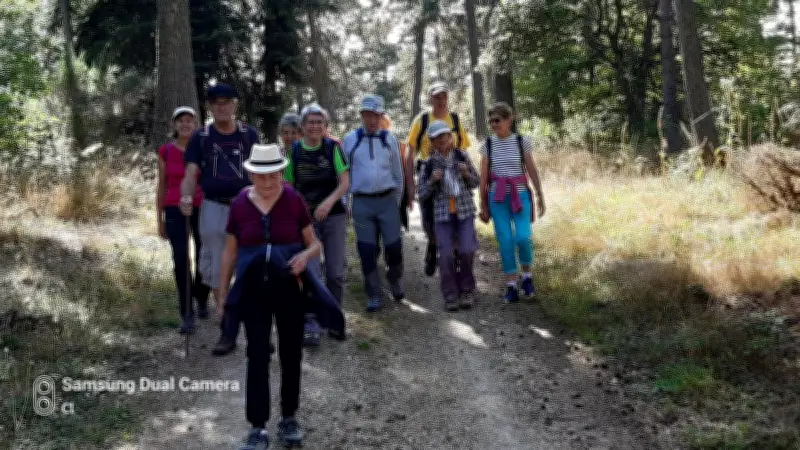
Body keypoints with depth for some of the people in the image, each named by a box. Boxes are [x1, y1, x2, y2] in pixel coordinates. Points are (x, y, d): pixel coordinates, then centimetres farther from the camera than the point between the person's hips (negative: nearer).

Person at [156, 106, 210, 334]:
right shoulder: (165, 151, 2)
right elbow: (161, 187, 6)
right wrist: (160, 220, 5)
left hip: (202, 209, 0)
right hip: (175, 211, 0)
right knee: (181, 261, -8)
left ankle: (202, 298, 37)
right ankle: (187, 314, 0)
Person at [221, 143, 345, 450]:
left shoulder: (294, 201, -6)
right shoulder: (239, 205, -3)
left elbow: (315, 244, 1)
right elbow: (230, 253, 5)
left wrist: (305, 256, -22)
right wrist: (222, 296, 6)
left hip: (290, 288, 0)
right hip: (253, 290, 0)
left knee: (291, 354, 9)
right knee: (257, 357, 3)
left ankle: (288, 419, 26)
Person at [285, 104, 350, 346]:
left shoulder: (333, 147, -1)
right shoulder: (293, 151, 0)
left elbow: (345, 183, -6)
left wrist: (329, 201, -23)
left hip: (334, 216, 1)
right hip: (306, 218, 0)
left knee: (336, 272, 4)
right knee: (311, 272, -10)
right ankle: (311, 325, -3)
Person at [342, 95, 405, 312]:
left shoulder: (390, 139, 5)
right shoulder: (350, 139, 3)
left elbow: (397, 172, 11)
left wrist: (397, 200, 11)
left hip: (387, 200, 0)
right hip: (361, 202, 0)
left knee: (394, 245, 0)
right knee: (367, 250, 3)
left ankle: (394, 279, 30)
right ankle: (374, 294, 15)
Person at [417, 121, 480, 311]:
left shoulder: (462, 156, -3)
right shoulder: (429, 165, -3)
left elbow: (476, 183, 6)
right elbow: (423, 196, -1)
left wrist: (467, 173, -15)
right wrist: (432, 180, -18)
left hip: (465, 211, 0)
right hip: (442, 214, 0)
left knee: (466, 251, -13)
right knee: (446, 256, -9)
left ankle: (466, 291, 9)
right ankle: (451, 296, 7)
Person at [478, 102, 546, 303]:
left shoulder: (521, 141, 0)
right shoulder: (488, 144, 3)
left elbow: (532, 171, 4)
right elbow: (483, 177, 5)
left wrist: (540, 196, 4)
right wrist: (483, 205, 5)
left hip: (520, 195, -1)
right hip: (497, 197, 1)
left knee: (522, 237, -14)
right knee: (505, 241, 0)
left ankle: (527, 275, 13)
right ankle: (511, 286, 9)